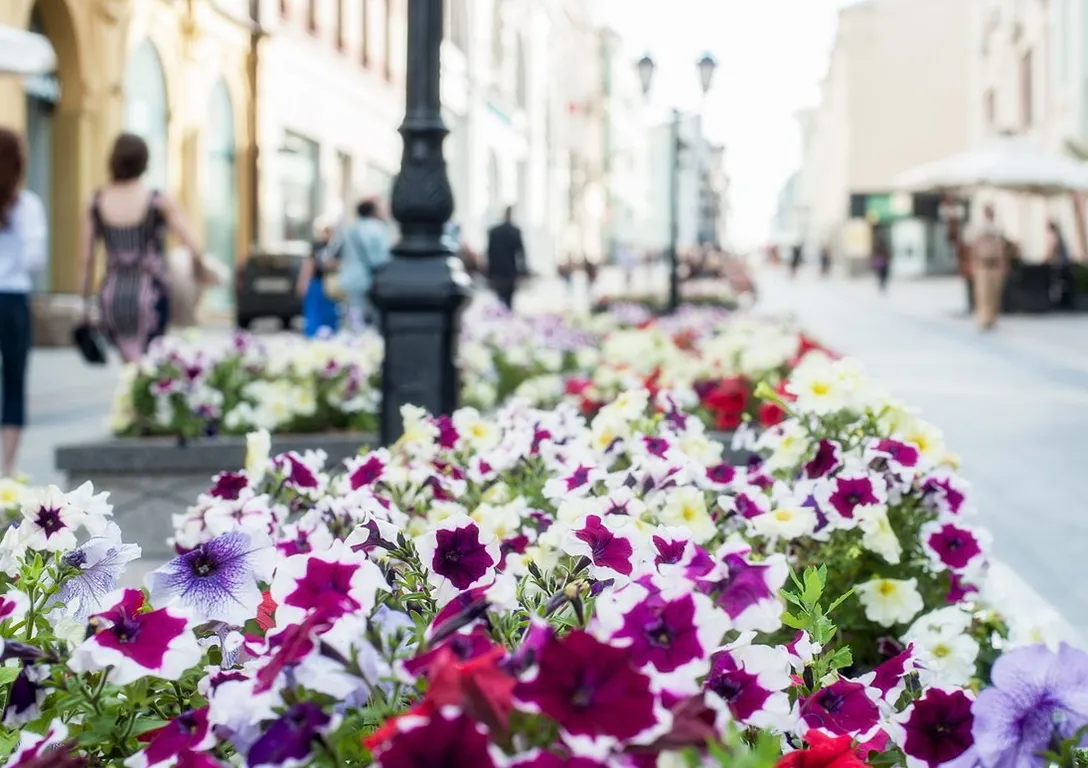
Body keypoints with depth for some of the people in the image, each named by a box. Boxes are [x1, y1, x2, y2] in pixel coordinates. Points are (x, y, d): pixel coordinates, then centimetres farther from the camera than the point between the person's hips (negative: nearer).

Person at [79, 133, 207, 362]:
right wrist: (200, 268, 10)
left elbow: (86, 258, 2)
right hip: (149, 295, -3)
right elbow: (194, 249, -11)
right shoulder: (159, 202, -7)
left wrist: (86, 301, 11)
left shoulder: (97, 203, 0)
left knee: (131, 366, 17)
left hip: (112, 295, 3)